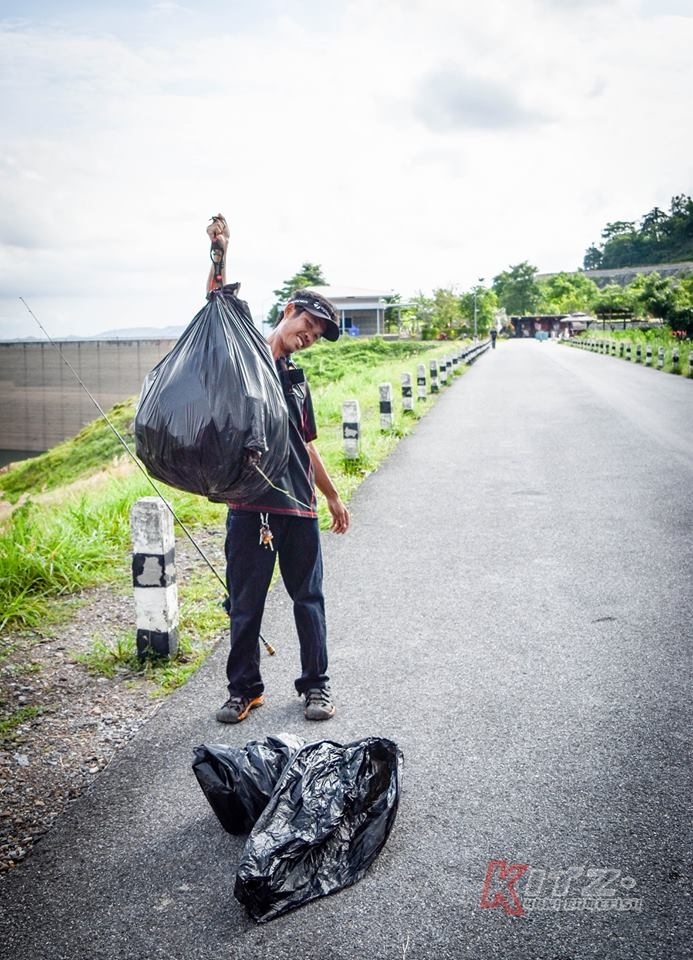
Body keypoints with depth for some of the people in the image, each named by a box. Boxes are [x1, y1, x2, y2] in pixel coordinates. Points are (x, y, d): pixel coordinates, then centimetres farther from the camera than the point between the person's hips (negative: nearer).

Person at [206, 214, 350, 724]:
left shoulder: (297, 379, 18)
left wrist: (334, 497, 28)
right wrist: (219, 256, -30)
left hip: (299, 504, 5)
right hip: (249, 502, -4)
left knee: (309, 598, 11)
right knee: (246, 602, 6)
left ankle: (316, 685, 25)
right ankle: (244, 688, 23)